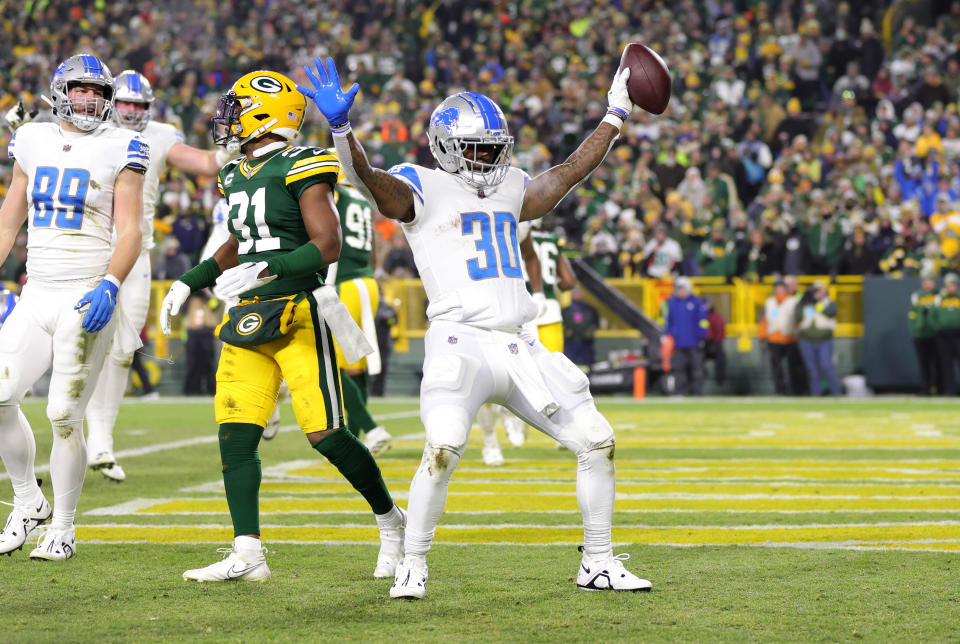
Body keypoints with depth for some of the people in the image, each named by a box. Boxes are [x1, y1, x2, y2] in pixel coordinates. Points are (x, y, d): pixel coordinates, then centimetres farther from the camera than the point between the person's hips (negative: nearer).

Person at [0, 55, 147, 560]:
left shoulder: (119, 149, -2)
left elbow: (129, 231, -6)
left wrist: (110, 286, -20)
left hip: (86, 301, -4)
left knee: (64, 416, -6)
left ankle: (62, 528, 9)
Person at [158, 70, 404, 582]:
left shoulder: (301, 169, -9)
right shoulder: (237, 177, 16)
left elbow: (327, 246, -15)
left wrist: (267, 269, -26)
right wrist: (188, 283, 22)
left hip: (298, 316, -8)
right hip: (249, 321, 8)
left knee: (324, 434, -8)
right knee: (235, 434, -2)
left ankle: (390, 519, 14)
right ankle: (247, 554, -1)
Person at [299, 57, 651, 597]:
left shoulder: (509, 191, 19)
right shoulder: (423, 190, 0)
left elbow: (570, 172, 28)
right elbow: (367, 177, -17)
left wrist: (616, 116, 31)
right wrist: (341, 127, -35)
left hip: (520, 347, 7)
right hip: (461, 344, -7)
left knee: (598, 441, 5)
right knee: (444, 447, -28)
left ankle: (599, 564, 19)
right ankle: (412, 567, -12)